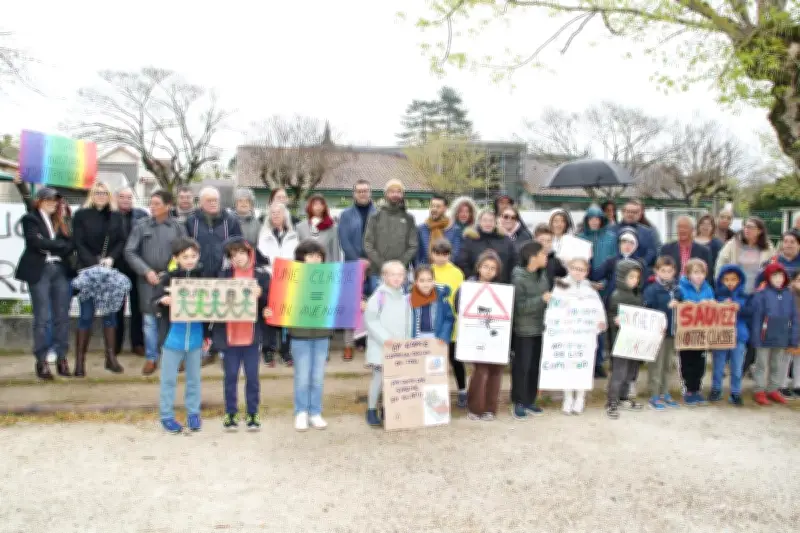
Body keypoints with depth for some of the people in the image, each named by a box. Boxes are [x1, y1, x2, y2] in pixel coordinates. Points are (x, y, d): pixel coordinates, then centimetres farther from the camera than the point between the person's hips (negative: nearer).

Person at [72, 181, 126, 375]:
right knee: (86, 315, -3)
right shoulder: (81, 215, 2)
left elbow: (121, 241, 5)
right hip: (88, 270, -3)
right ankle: (80, 360, 3)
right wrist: (95, 264, -14)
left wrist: (111, 259, -12)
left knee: (110, 313, 6)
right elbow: (79, 244, -4)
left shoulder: (116, 216, 9)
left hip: (111, 271, 3)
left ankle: (111, 357, 12)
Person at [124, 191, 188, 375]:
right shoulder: (141, 226, 3)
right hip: (148, 278, 1)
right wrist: (147, 271, -8)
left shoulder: (178, 227, 1)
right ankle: (151, 358, 14)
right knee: (149, 318, 4)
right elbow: (130, 252, 1)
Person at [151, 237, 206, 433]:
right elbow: (154, 301, -8)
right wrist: (163, 301, -32)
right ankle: (166, 415, 21)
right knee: (168, 378, 8)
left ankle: (193, 413, 28)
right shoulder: (167, 278, -7)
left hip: (195, 337, 2)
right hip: (173, 337, -2)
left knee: (194, 378, 14)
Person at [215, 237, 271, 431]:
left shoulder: (261, 274, -1)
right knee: (230, 376, 10)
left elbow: (269, 302, 0)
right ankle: (230, 414, 22)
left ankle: (252, 414, 20)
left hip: (252, 333, -1)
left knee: (252, 376, 8)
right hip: (228, 333, 1)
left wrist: (260, 295, -19)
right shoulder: (224, 274, 3)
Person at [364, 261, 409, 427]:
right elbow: (370, 321, -14)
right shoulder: (378, 296, -11)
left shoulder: (405, 297, 8)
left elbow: (408, 323, 11)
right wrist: (386, 339, -17)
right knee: (379, 377, -1)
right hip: (380, 347, -5)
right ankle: (371, 411, 13)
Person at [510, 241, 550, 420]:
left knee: (535, 366, 12)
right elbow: (520, 306, -22)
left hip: (539, 327, 7)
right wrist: (542, 299, -22)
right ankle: (518, 402, 12)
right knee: (521, 366, 1)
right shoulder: (519, 279, -17)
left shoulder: (542, 274, 6)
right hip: (523, 330, -7)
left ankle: (530, 400, 24)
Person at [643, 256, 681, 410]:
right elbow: (647, 311, -18)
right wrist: (667, 306, -19)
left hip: (672, 332, 6)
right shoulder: (651, 289, -11)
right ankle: (654, 396, 8)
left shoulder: (676, 289, 6)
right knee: (656, 365, 1)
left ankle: (665, 393, 26)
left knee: (668, 365, 14)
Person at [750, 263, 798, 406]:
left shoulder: (789, 294, 0)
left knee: (779, 366, 17)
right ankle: (759, 391, 20)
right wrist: (756, 337, -14)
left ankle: (773, 390, 31)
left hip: (782, 338, 5)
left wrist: (793, 338, 2)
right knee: (763, 365, 9)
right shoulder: (761, 294, -14)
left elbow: (794, 318, 4)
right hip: (765, 338, -5)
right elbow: (756, 318, -13)